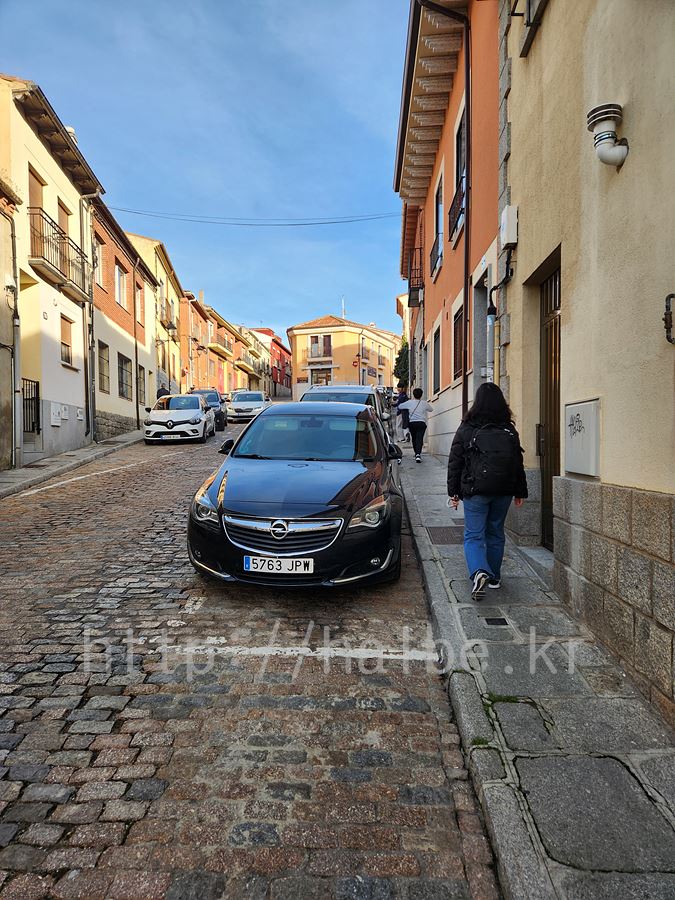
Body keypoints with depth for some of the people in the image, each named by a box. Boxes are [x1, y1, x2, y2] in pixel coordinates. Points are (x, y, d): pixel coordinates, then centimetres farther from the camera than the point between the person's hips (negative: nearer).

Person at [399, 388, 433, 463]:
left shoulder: (409, 402, 0)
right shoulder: (424, 403, 2)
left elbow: (399, 406, 12)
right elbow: (431, 409, 19)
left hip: (412, 423, 1)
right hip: (421, 423, -1)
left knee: (414, 439, 17)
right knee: (419, 439, -8)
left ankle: (416, 453, 27)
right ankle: (418, 454, -25)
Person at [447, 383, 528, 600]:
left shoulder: (466, 429, -5)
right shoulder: (509, 430, 4)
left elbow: (455, 462, -4)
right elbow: (518, 462, 9)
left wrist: (453, 492, 3)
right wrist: (520, 492, 16)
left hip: (475, 491, -3)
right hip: (503, 491, 4)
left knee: (473, 535, 2)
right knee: (496, 532, 17)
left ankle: (479, 572, -21)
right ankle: (494, 576, 27)